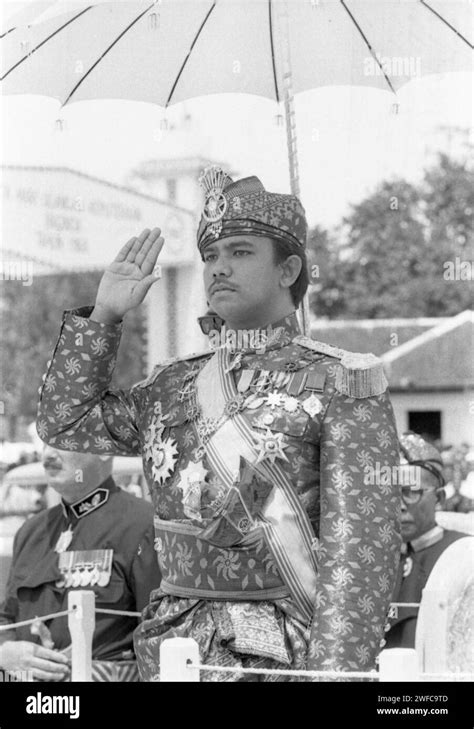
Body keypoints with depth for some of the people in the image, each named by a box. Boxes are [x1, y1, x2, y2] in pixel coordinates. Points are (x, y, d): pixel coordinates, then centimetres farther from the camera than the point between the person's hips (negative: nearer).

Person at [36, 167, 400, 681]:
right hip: (174, 652, 5)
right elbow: (65, 421, 20)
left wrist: (335, 673, -20)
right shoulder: (173, 386, 12)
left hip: (285, 656, -5)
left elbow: (360, 550, -12)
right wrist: (103, 317, 10)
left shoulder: (341, 384, -5)